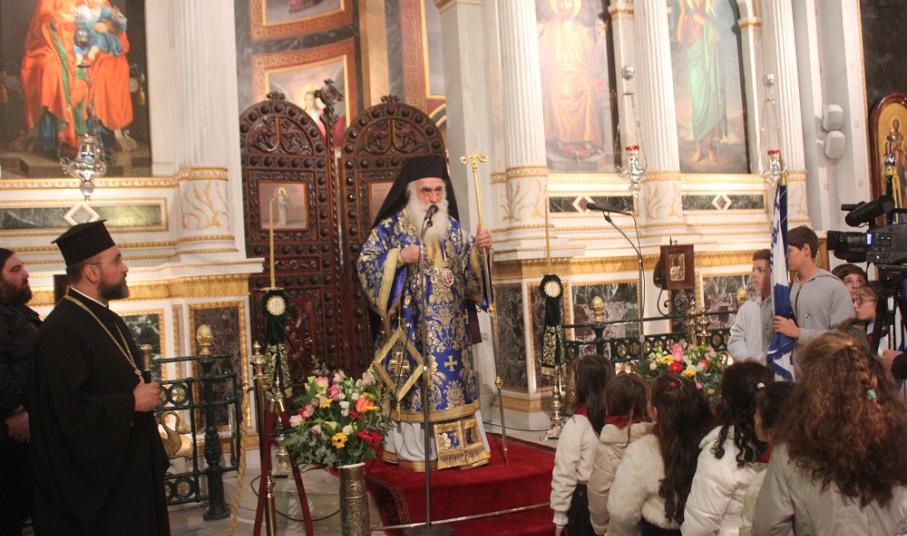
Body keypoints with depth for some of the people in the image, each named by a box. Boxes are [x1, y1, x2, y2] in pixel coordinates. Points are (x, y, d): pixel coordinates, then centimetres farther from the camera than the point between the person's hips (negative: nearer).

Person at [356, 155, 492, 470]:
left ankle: (457, 445, 17)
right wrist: (399, 257, -21)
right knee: (414, 383, -3)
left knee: (454, 381, 8)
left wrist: (478, 248, -12)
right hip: (411, 328, -5)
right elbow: (365, 263, -8)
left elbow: (470, 269, 8)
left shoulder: (452, 227, 11)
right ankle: (413, 451, 7)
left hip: (450, 328, 5)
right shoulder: (390, 227, -2)